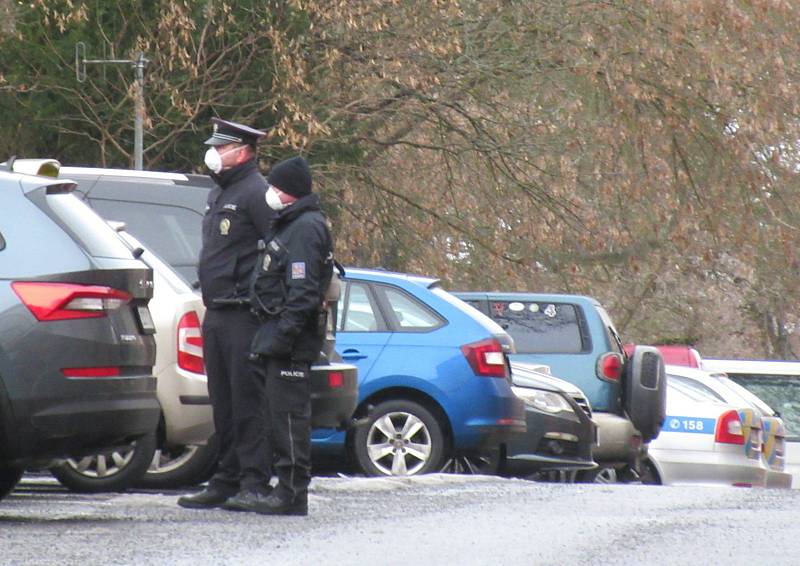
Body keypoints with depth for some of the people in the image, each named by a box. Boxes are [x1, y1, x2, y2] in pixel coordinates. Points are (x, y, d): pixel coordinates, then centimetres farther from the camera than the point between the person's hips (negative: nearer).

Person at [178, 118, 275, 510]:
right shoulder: (218, 195, 20)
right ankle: (226, 482, 16)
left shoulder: (255, 193, -10)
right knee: (223, 402, 11)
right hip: (216, 314, 9)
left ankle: (255, 484, -8)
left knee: (247, 399, -9)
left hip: (244, 315, -9)